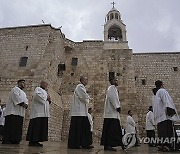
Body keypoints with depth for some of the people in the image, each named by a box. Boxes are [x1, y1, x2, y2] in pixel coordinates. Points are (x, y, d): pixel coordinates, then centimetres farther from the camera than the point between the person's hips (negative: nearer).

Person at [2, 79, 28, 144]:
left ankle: (14, 140, 5)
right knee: (10, 125, -9)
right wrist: (22, 104, -20)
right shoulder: (15, 89, 0)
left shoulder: (23, 93, 27)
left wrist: (26, 104, -5)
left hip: (19, 112, 9)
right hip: (13, 111, -8)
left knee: (17, 126, 3)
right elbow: (16, 97, -15)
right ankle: (6, 140, -6)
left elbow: (26, 100, 16)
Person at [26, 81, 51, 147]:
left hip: (42, 113, 10)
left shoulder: (44, 91, 27)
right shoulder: (38, 89, 0)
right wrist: (46, 97, -12)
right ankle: (32, 141, -8)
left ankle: (35, 141, 9)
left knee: (41, 127, 6)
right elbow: (37, 95, -22)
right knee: (36, 126, -11)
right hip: (38, 112, -9)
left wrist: (49, 100, 4)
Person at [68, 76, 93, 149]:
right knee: (76, 128, -5)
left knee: (85, 127, 9)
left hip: (82, 112, 10)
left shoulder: (82, 87, 23)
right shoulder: (80, 86, -9)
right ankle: (73, 144, 2)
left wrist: (87, 97, 5)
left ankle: (85, 144, 12)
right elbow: (84, 97, -19)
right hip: (78, 112, -10)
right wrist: (88, 97, 1)